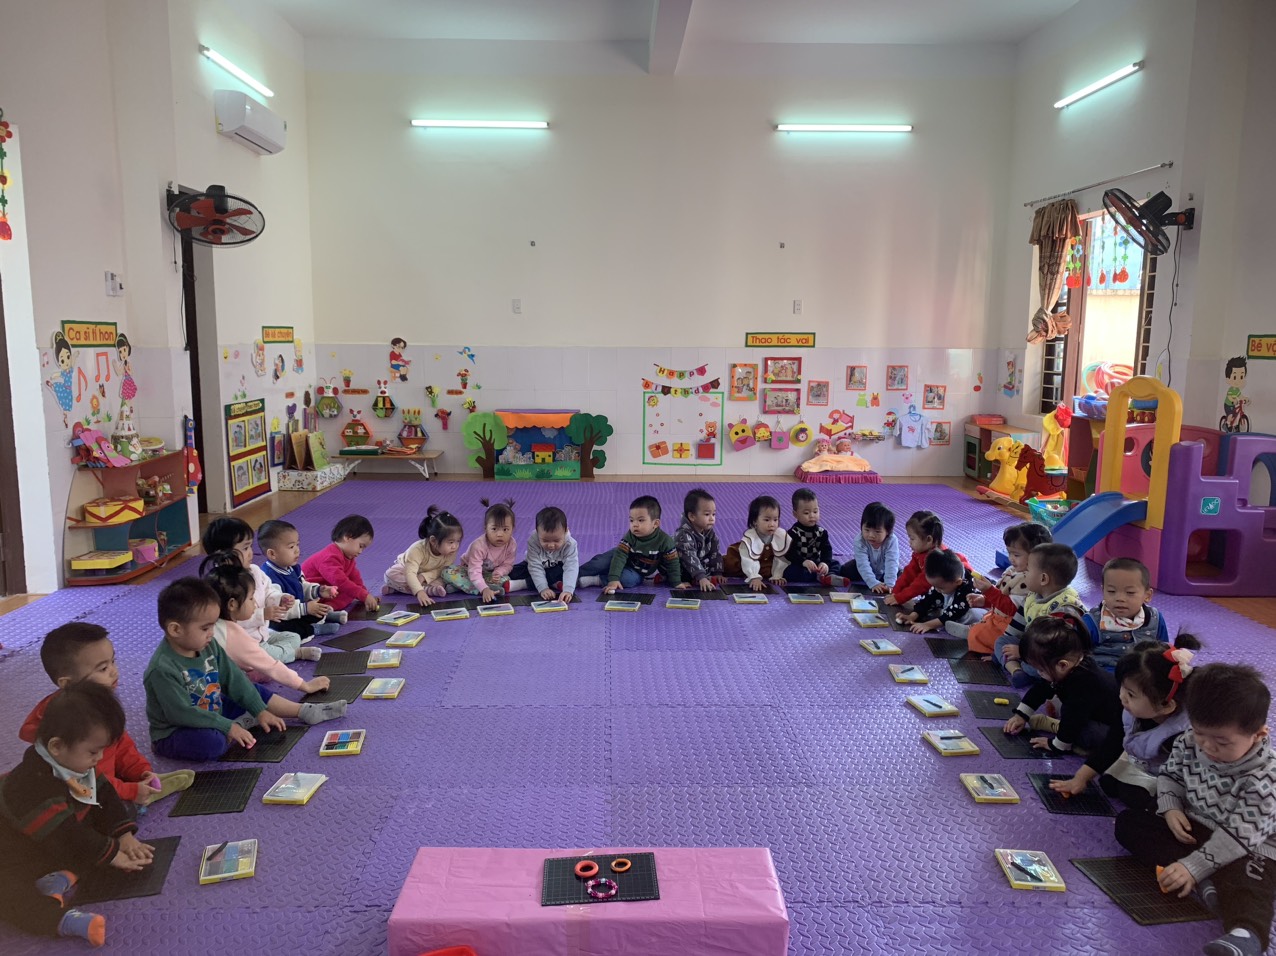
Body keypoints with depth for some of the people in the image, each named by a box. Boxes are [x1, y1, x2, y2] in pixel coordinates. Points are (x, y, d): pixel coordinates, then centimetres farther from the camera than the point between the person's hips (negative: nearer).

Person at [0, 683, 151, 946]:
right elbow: (65, 835, -31)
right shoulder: (30, 787, -33)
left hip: (60, 850, 8)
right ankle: (64, 919, -53)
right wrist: (112, 855, -25)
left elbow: (106, 798, 2)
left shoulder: (78, 766, -7)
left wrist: (125, 836, -11)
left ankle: (64, 877, -21)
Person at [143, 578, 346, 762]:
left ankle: (307, 711, 14)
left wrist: (260, 710, -1)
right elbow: (182, 714, -30)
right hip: (175, 732, -8)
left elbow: (234, 679, 1)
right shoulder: (163, 668, -30)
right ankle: (243, 723, -8)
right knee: (211, 742, -37)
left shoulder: (208, 646, -7)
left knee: (255, 691, 9)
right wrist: (227, 726, -26)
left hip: (213, 712, 8)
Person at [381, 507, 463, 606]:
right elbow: (410, 573, -48)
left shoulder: (451, 553, -28)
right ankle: (429, 590, -32)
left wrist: (425, 576, -40)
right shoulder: (417, 549, -40)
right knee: (391, 574, -32)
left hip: (430, 575, 3)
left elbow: (441, 570, -23)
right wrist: (420, 592, -64)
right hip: (405, 569, -2)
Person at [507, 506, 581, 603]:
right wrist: (543, 588, -42)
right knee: (512, 572, -18)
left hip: (558, 568, 0)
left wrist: (568, 590, -53)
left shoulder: (570, 544, -30)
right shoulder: (533, 541, -30)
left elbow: (571, 568, -38)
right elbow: (536, 567, -31)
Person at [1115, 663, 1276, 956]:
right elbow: (1169, 774, 10)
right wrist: (1171, 808, -12)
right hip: (1190, 829, 6)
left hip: (1249, 848, -6)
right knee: (1128, 822, -8)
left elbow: (1240, 833, -26)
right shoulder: (1189, 744, -9)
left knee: (1249, 884, -36)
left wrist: (1193, 866, -32)